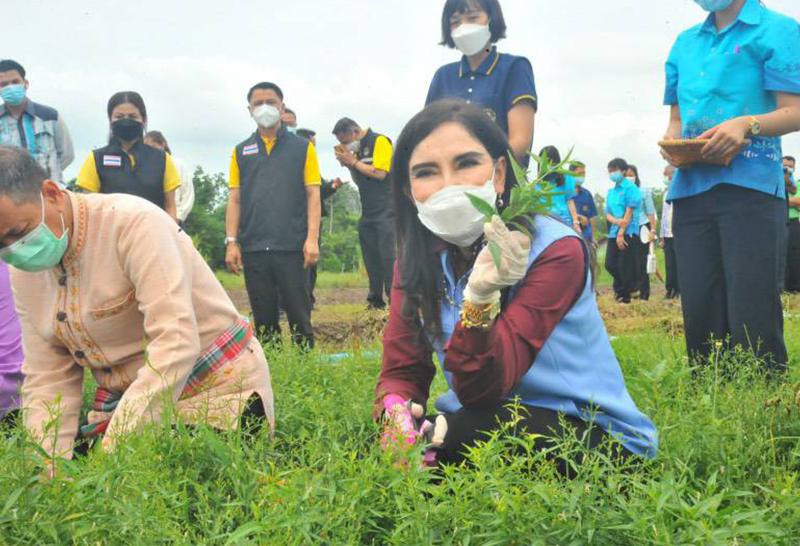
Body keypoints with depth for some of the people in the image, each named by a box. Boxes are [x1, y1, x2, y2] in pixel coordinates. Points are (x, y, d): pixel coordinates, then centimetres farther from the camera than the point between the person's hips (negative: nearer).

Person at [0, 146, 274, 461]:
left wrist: (113, 453, -32)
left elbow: (175, 344, -30)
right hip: (123, 400, 6)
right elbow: (46, 379, 2)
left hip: (218, 388, -6)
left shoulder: (133, 223, -22)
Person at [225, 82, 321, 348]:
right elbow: (234, 199, 10)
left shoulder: (302, 147, 6)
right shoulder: (241, 152, 13)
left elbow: (313, 196, 1)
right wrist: (232, 242, 0)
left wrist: (312, 239, -9)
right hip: (254, 249, 2)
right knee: (263, 318, 8)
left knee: (299, 315, -1)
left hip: (292, 247, -2)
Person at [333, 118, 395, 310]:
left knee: (388, 255, -13)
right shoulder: (357, 149, 15)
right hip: (368, 213, 8)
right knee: (371, 258, 7)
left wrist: (353, 161, -11)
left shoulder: (380, 141, -8)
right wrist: (348, 165, 3)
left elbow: (379, 173, -19)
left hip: (386, 211, -8)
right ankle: (376, 301, 13)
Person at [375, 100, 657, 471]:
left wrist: (481, 296, -44)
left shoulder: (555, 250, -20)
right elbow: (401, 370, -2)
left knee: (469, 433, -34)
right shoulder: (418, 260, -2)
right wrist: (395, 410, -26)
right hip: (483, 419, 5)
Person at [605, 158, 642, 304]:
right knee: (610, 265, 5)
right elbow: (608, 214, 13)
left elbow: (629, 212, -11)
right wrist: (615, 221, -10)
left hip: (627, 233, -7)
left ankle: (626, 296, 7)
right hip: (613, 233, 7)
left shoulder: (630, 188, -5)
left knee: (625, 266, -4)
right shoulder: (611, 192, 17)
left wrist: (621, 233, -14)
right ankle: (620, 288, 25)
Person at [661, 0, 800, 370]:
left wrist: (746, 124, -20)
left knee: (752, 312, -9)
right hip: (691, 188, 5)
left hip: (751, 186, -5)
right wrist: (672, 143, 1)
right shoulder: (685, 43, 20)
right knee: (700, 309, 4)